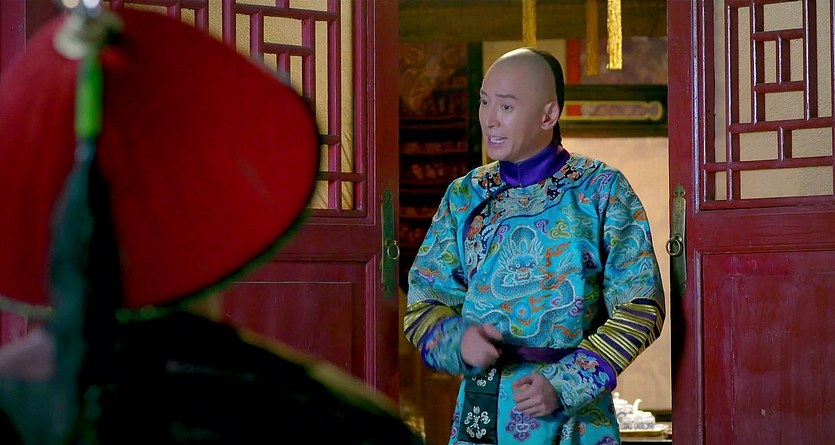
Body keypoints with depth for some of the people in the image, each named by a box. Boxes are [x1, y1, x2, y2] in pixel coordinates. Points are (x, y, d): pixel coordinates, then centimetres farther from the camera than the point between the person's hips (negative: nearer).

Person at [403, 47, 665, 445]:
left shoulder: (602, 189, -3)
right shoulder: (464, 196, 6)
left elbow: (639, 306, -8)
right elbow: (423, 303, 6)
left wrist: (564, 384, -16)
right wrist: (458, 340, -16)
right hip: (480, 408, 3)